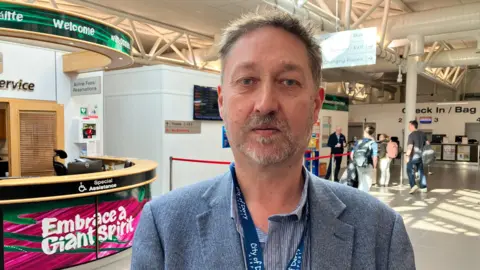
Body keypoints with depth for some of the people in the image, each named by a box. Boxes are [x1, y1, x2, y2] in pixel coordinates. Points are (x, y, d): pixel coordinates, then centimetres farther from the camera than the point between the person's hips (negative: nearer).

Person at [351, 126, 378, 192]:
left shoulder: (358, 142, 4)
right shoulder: (373, 143, -10)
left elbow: (352, 154, 5)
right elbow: (375, 157, -15)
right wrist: (374, 167, -2)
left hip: (358, 166, 4)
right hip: (368, 166, -4)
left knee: (361, 183, 19)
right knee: (366, 184, 10)